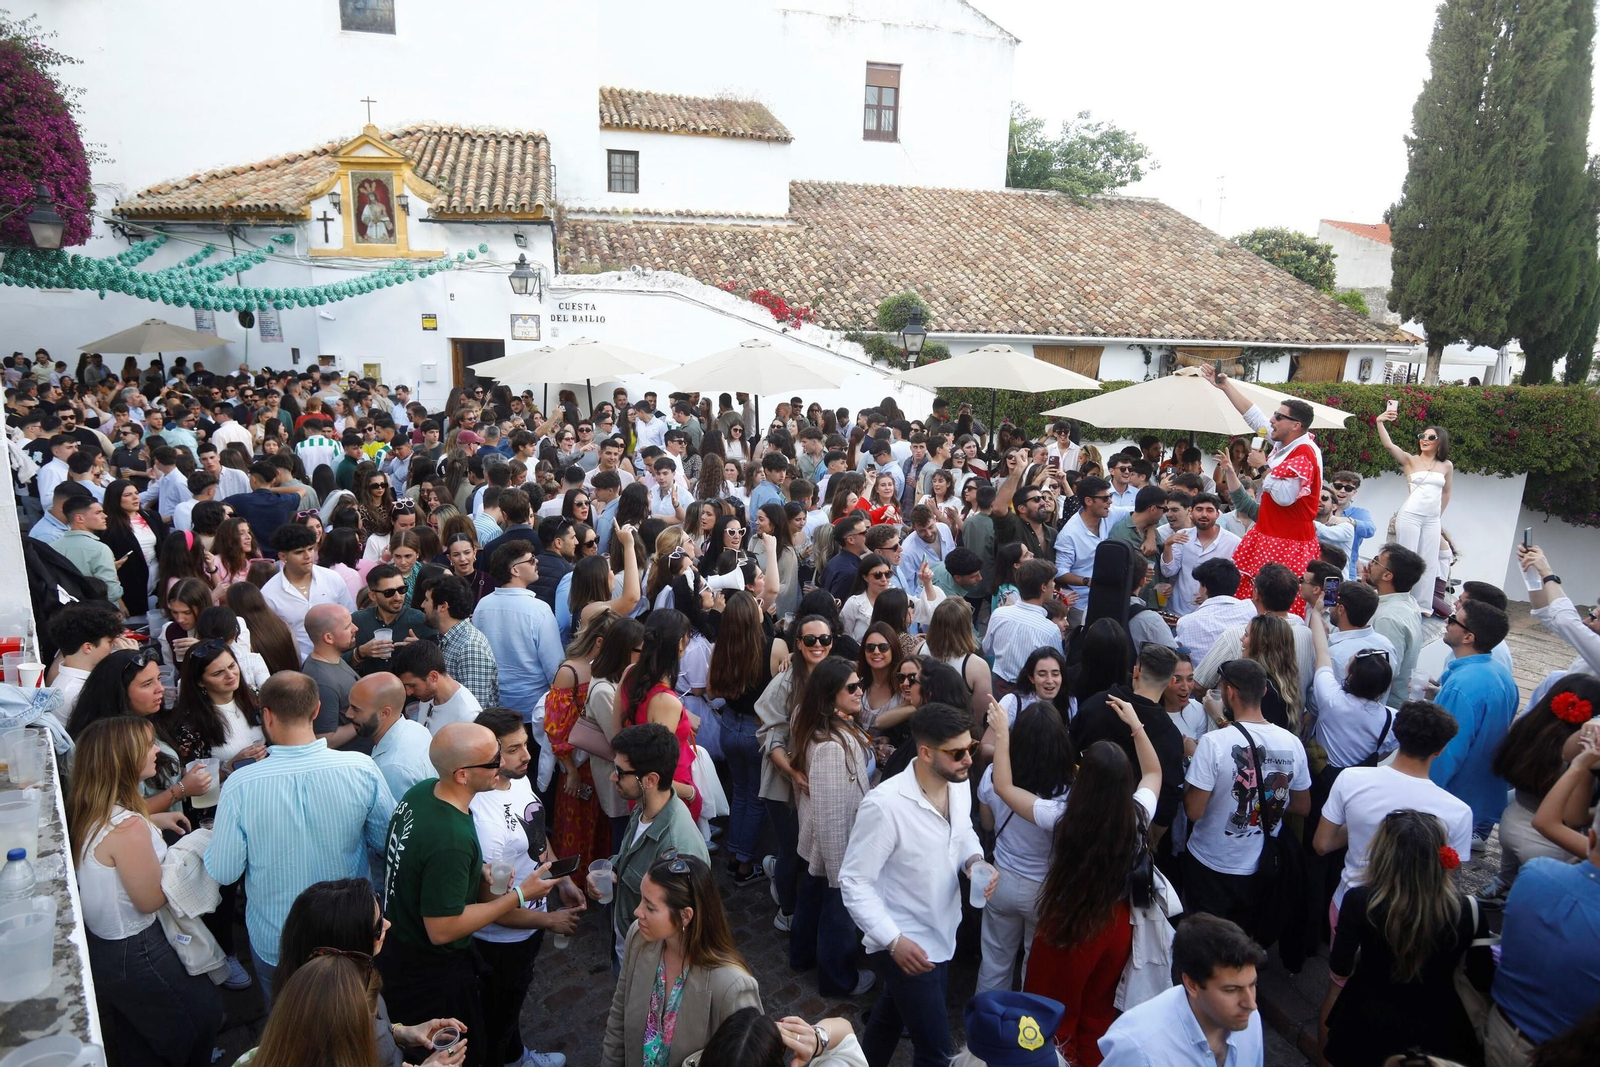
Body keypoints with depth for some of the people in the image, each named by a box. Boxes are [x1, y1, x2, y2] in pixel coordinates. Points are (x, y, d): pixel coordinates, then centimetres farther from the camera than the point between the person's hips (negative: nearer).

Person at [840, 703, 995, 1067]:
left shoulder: (960, 784, -9)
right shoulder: (885, 805, -31)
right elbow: (854, 882, -22)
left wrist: (975, 859, -10)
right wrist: (893, 941, -26)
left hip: (943, 934, 7)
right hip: (906, 946, -7)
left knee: (891, 1017, 29)